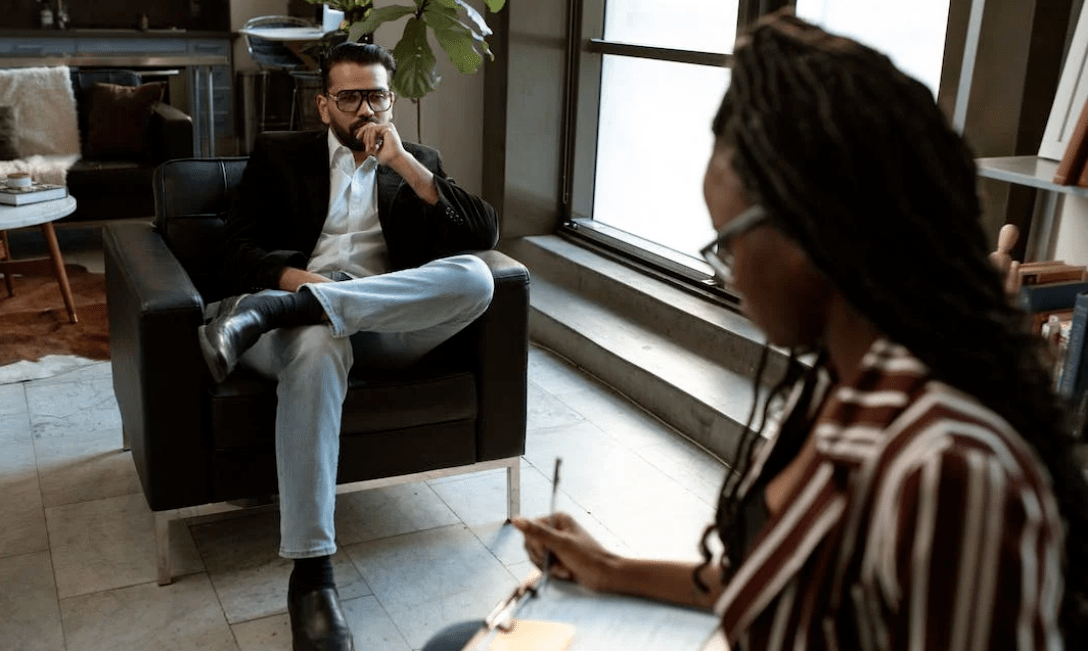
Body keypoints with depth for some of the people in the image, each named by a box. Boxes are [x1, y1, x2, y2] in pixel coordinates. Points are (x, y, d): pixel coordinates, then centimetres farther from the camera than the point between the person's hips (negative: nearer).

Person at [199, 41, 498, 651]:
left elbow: (485, 231, 4)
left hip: (389, 323, 2)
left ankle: (273, 309, -34)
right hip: (305, 320, -1)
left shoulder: (418, 162, 20)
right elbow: (241, 252, 5)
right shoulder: (279, 153, 16)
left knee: (476, 278, -29)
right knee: (317, 344, -40)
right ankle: (311, 574, -40)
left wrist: (402, 161, -3)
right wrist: (307, 280, -16)